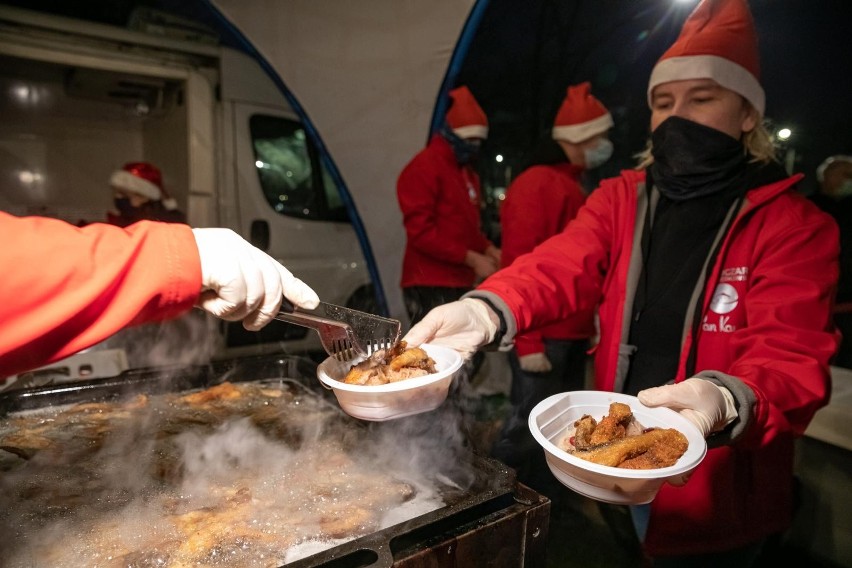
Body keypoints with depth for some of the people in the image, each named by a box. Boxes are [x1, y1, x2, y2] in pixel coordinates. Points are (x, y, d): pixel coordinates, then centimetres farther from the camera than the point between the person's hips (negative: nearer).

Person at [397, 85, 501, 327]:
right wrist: (471, 258, -18)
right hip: (430, 286, -9)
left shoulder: (467, 171, 19)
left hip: (460, 283, 9)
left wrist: (487, 249, 4)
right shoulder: (424, 168, -10)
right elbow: (421, 231, -18)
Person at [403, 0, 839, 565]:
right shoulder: (621, 198, -1)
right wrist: (486, 309, -38)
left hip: (717, 489, -2)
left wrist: (725, 399, -43)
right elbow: (561, 266, -18)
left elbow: (793, 355, -21)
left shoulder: (794, 224, -11)